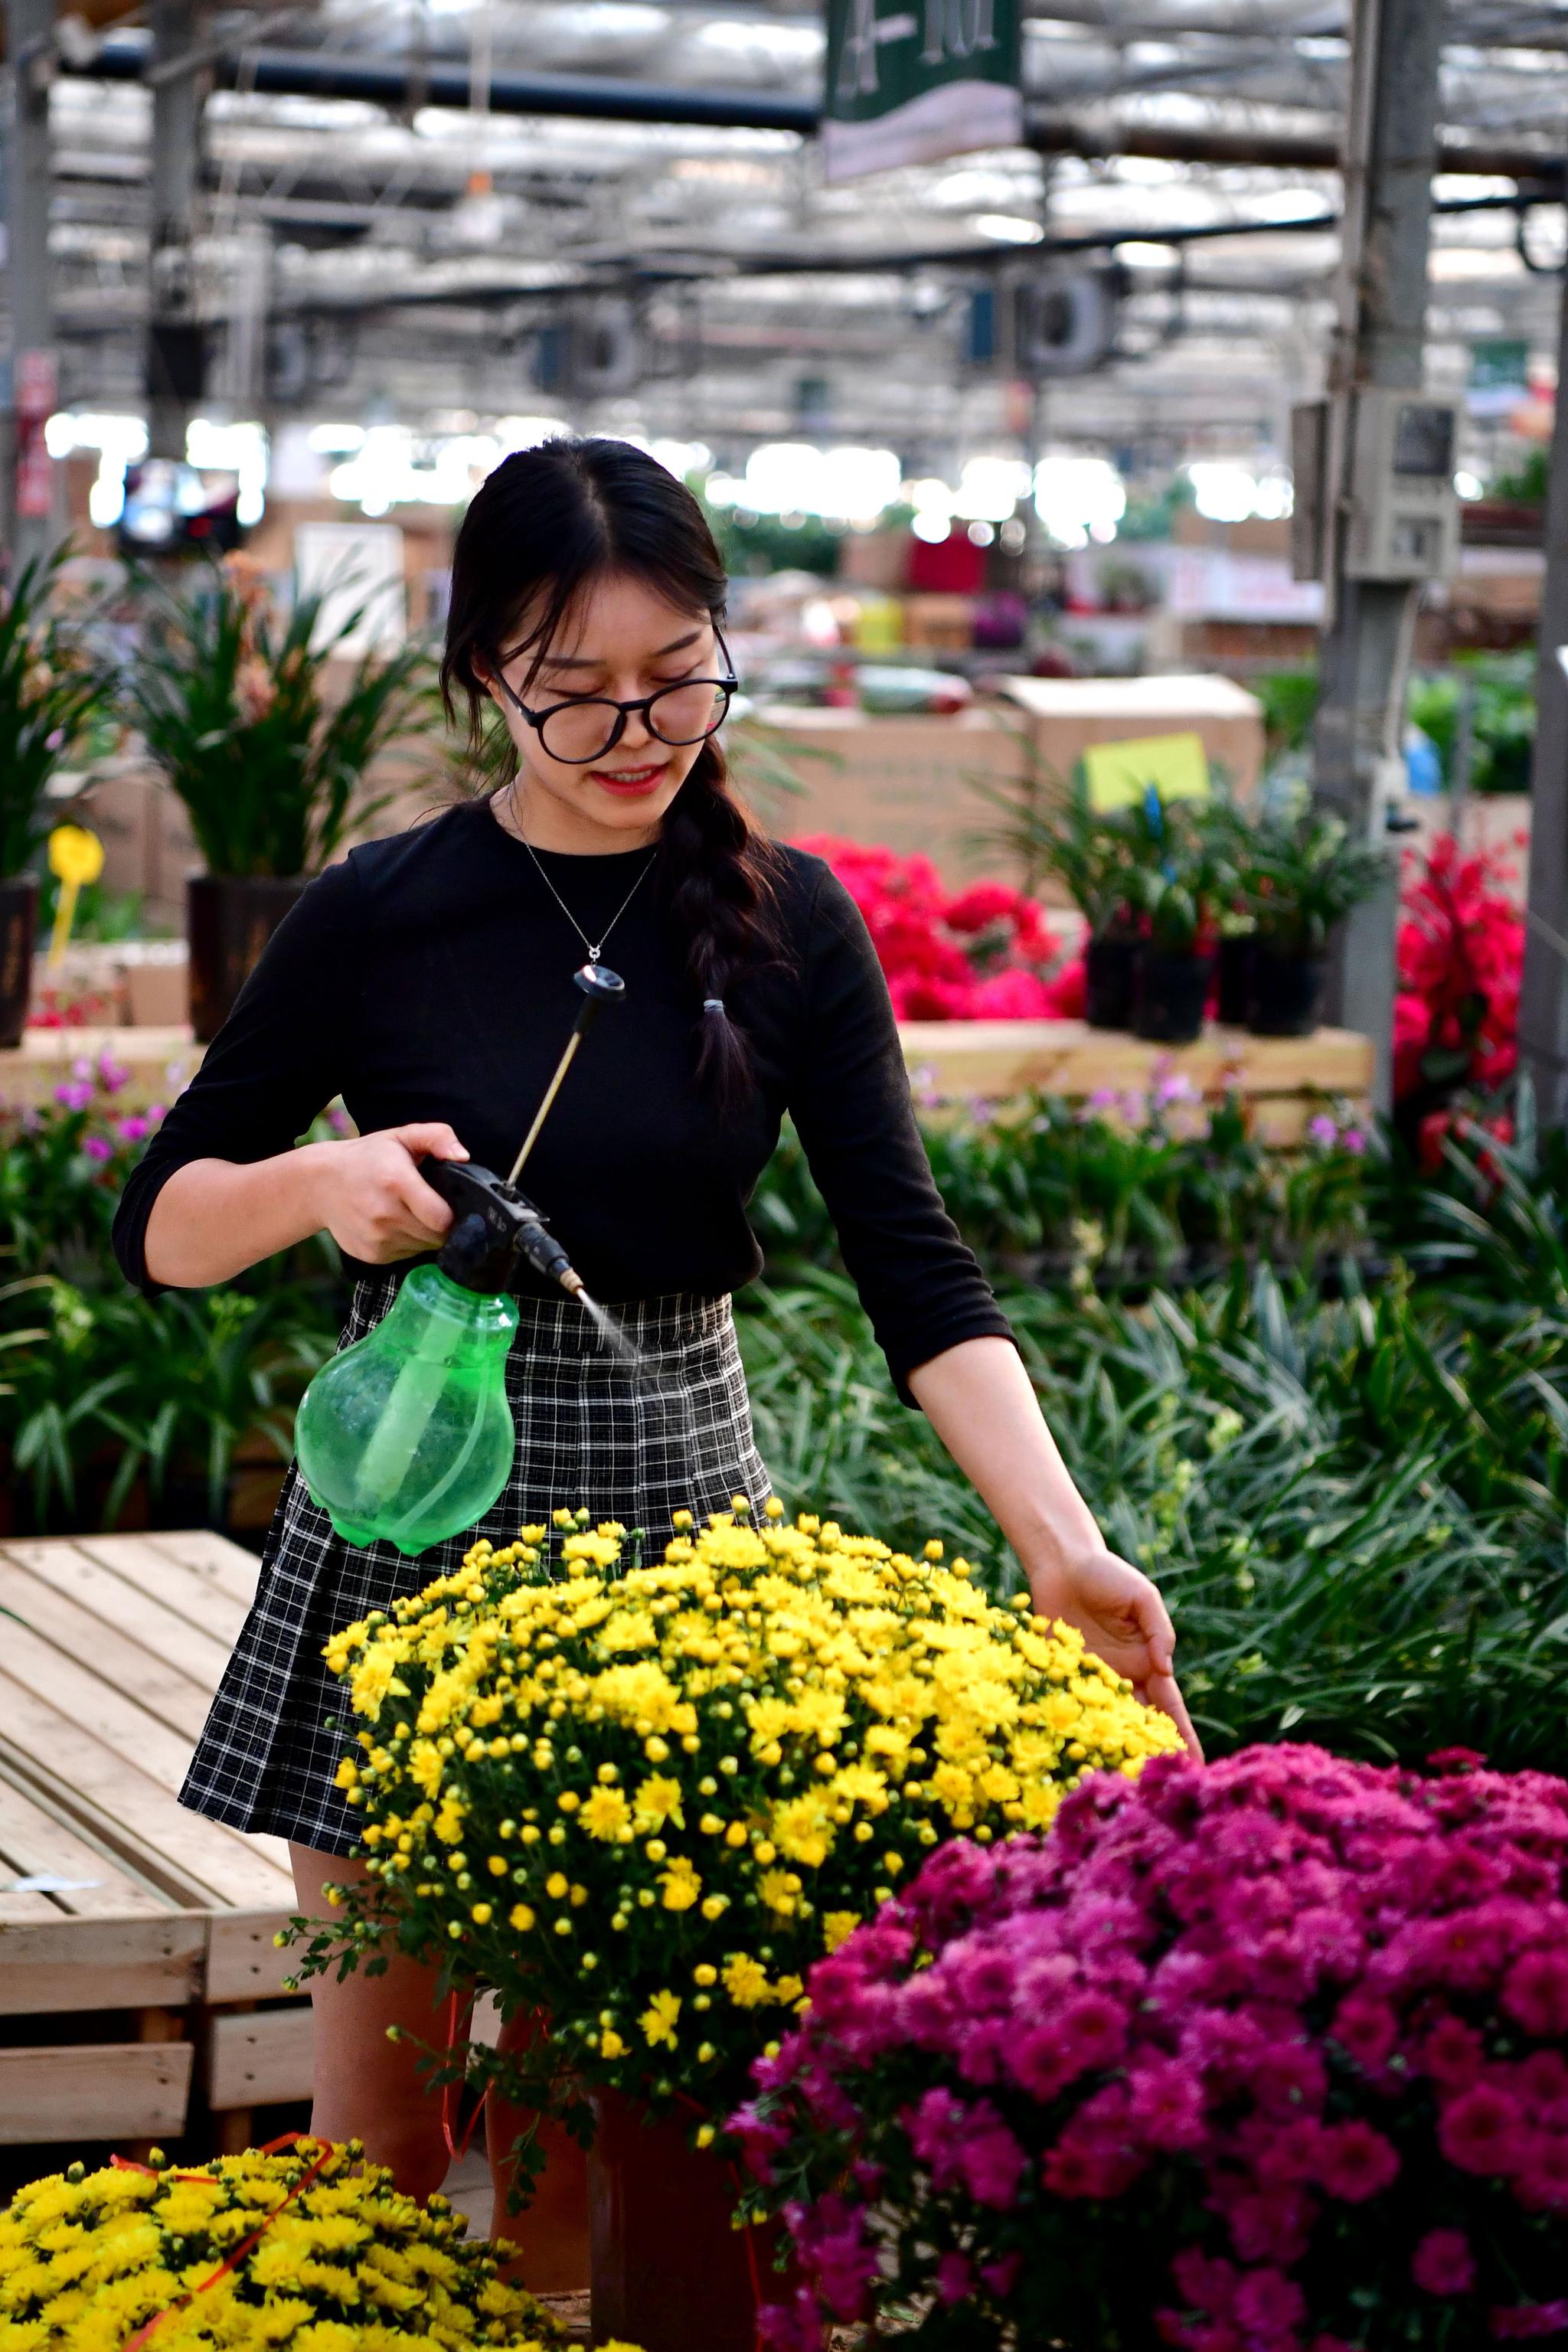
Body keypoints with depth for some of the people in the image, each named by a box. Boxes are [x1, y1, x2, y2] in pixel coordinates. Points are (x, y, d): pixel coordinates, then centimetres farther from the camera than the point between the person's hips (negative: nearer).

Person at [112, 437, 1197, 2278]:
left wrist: (1063, 1545, -18)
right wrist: (319, 1182, -18)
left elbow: (916, 1270, -5)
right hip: (413, 1514, -1)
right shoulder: (380, 917, -4)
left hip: (674, 1503, 1)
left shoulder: (788, 922, 0)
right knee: (379, 2121, 4)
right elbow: (157, 1228, 3)